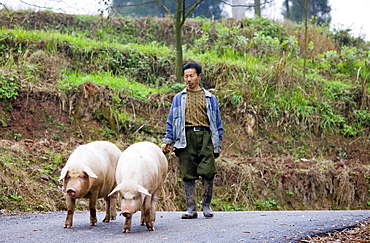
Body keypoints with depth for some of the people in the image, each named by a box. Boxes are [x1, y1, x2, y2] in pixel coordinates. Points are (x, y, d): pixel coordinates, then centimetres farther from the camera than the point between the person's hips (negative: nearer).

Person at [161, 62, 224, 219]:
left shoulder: (209, 98, 16)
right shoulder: (178, 98, 17)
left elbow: (217, 123, 17)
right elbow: (171, 122, 16)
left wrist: (218, 145, 11)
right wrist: (167, 141, 4)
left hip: (205, 136, -1)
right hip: (186, 137, 1)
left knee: (208, 172, -11)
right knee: (188, 175, -2)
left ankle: (206, 206, 6)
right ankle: (191, 209, 5)